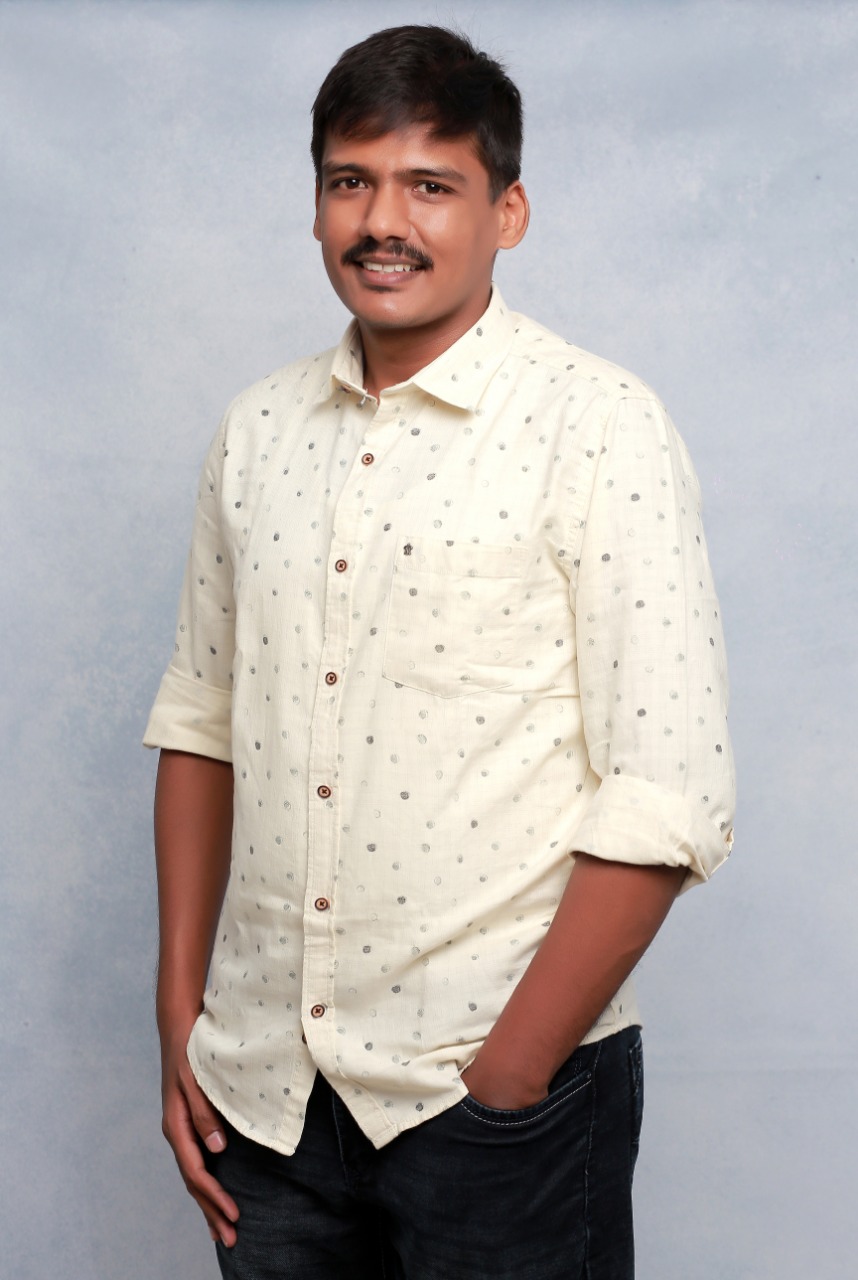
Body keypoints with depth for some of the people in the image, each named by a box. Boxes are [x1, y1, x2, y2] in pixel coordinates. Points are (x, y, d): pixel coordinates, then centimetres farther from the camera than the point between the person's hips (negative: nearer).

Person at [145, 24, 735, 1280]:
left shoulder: (598, 425, -9)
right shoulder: (257, 430, 7)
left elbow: (669, 799, -14)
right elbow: (199, 721, 11)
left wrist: (505, 1082, -14)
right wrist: (180, 1020, 6)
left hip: (499, 1094, -4)